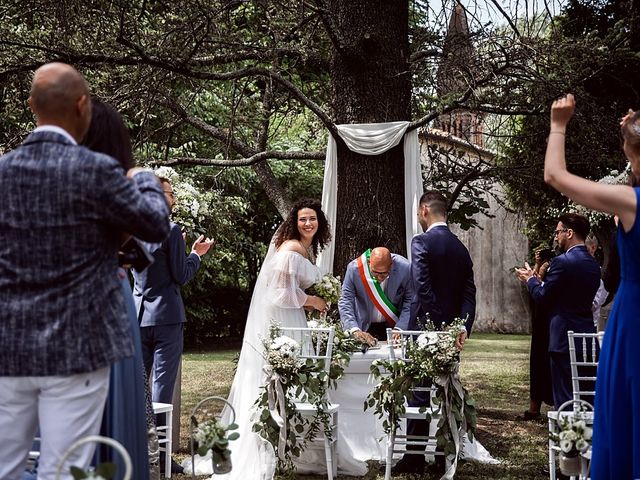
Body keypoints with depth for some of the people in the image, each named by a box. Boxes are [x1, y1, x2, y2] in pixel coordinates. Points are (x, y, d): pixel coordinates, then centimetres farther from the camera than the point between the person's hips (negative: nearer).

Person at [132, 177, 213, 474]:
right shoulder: (170, 231, -12)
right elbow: (181, 276, -10)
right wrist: (196, 254, 7)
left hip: (138, 315, 6)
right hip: (166, 316, -6)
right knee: (162, 385, -3)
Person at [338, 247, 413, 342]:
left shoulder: (404, 267, -17)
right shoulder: (354, 268, -17)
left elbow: (410, 301, -8)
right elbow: (345, 302, -15)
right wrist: (355, 331, -28)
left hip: (394, 327, 1)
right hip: (365, 327, 0)